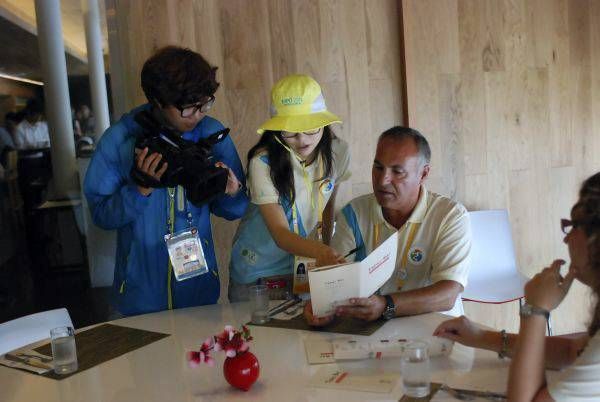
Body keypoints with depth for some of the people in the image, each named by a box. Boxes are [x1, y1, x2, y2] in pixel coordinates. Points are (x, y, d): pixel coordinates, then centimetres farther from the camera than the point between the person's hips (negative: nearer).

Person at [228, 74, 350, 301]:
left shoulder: (337, 152, -9)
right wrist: (320, 251, -44)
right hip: (258, 274, -3)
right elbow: (280, 233, -27)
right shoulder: (263, 162, -23)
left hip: (308, 268, 4)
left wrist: (327, 257, 7)